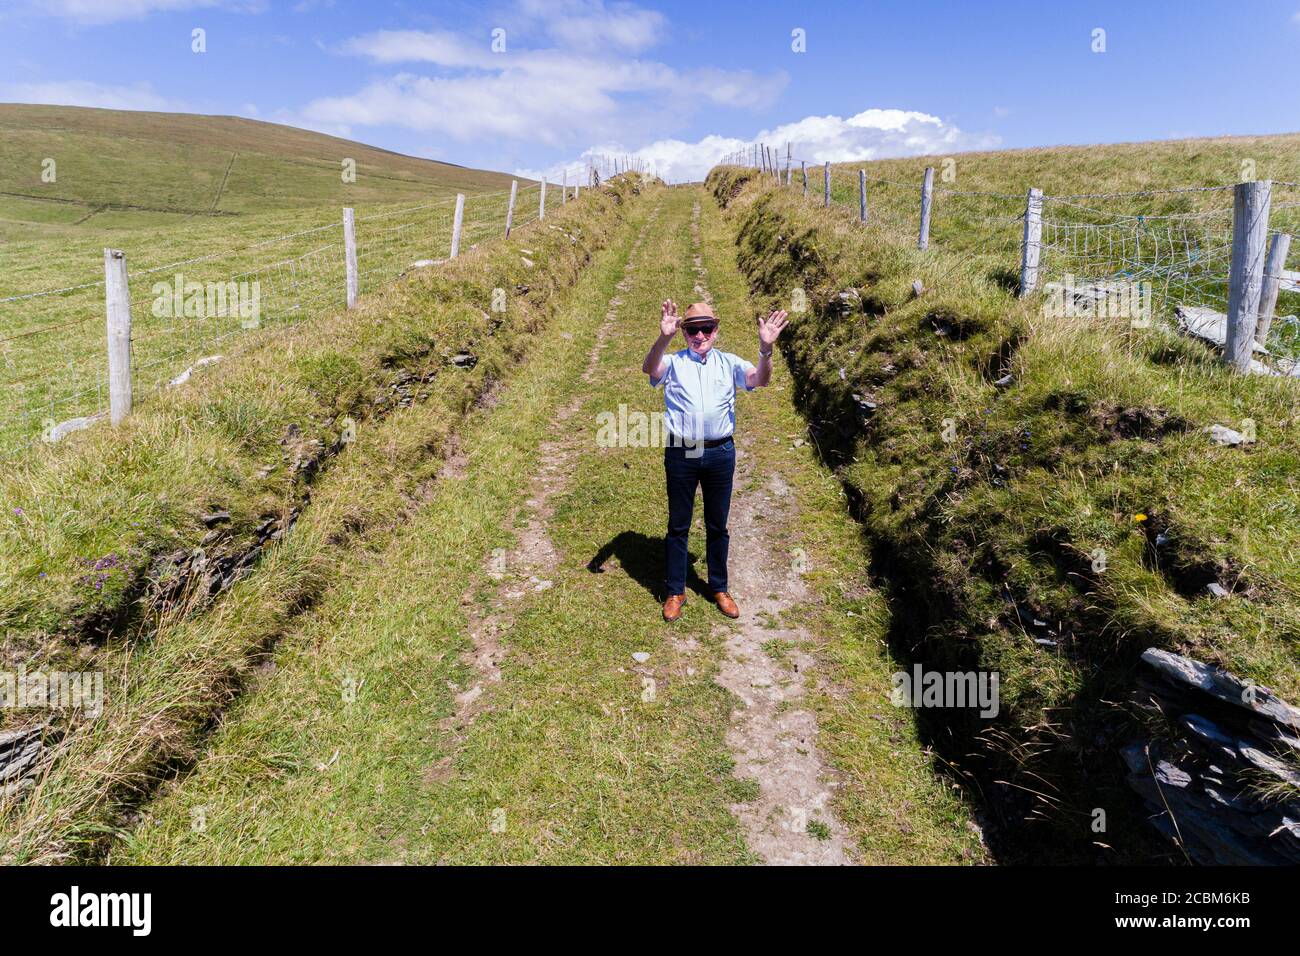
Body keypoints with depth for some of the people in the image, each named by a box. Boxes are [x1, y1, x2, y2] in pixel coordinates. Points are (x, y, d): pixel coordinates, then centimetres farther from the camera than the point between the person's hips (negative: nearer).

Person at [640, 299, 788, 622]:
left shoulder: (728, 363, 6)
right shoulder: (673, 362, 1)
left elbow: (759, 380, -11)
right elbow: (649, 368, -21)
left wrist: (766, 349, -32)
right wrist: (664, 338, -41)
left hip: (720, 453, 2)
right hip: (680, 454, -1)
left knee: (718, 526, 14)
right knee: (678, 526, 10)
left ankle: (719, 588, 30)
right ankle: (675, 592, 24)